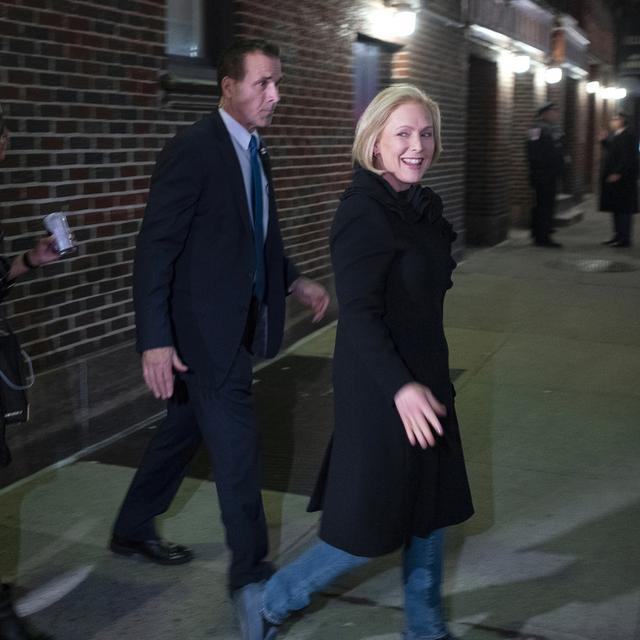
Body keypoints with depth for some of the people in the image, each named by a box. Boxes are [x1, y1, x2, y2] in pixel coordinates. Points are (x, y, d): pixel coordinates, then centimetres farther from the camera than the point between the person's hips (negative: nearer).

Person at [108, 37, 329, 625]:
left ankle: (133, 530, 39)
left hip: (238, 324, 9)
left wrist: (294, 282, 7)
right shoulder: (193, 150, -17)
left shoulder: (256, 152, 10)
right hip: (205, 329, -9)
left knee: (184, 428, 20)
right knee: (237, 447, -3)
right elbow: (155, 250, -19)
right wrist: (155, 340, -23)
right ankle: (250, 574, 12)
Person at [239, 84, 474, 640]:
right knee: (370, 526, 1)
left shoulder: (422, 204, 7)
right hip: (380, 385, -8)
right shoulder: (364, 210, -19)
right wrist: (400, 387, -35)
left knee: (429, 507, 17)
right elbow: (357, 313, -26)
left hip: (423, 375, 9)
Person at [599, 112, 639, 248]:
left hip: (622, 178, -9)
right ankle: (618, 235, 20)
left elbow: (627, 157, -19)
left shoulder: (627, 135, -14)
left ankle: (625, 239, -1)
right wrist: (603, 140, 4)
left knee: (624, 209, -5)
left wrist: (618, 173, -22)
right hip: (612, 177, 9)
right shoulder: (613, 135, 14)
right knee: (616, 209, 13)